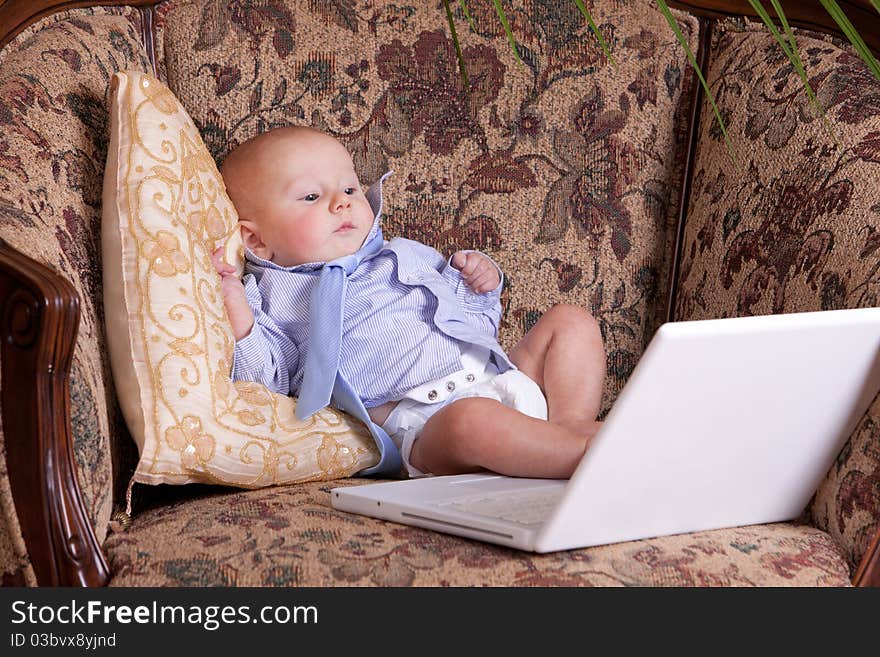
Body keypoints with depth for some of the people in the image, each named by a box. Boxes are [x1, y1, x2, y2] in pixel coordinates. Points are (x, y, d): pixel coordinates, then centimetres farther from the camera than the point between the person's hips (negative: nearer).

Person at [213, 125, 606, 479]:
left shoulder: (405, 256, 26)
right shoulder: (276, 297, 10)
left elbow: (476, 320, 33)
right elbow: (267, 381, -4)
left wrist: (479, 282, 13)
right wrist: (236, 309, -14)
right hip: (422, 418, -8)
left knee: (571, 322, 5)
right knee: (472, 419, -40)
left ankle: (573, 424, -15)